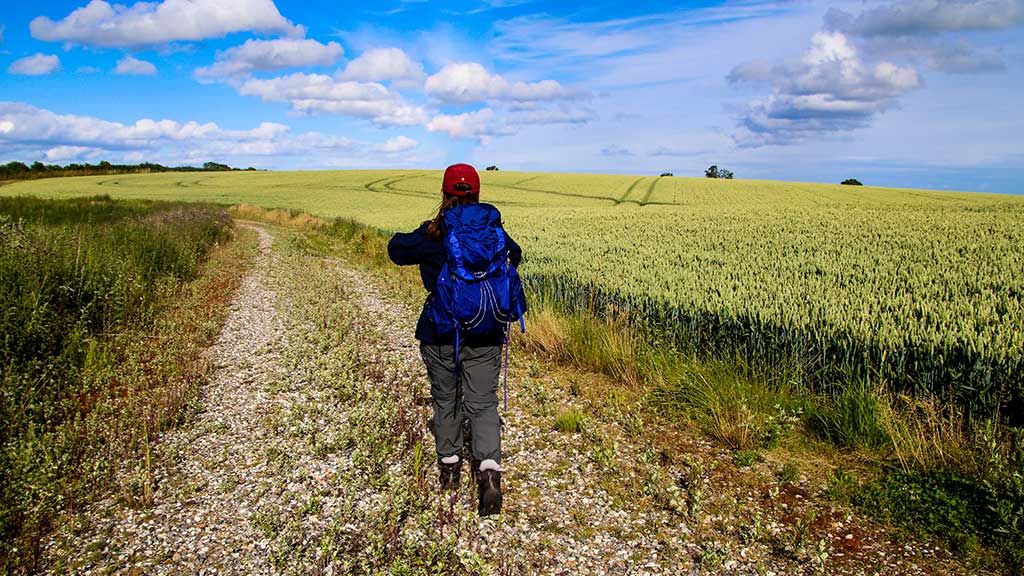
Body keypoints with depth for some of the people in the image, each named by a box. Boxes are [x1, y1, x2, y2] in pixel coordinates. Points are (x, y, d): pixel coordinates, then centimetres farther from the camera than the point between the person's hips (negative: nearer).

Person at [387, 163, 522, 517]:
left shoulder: (430, 236, -11)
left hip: (439, 334, -1)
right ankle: (489, 468, -12)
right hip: (484, 335, 1)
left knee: (445, 400, 17)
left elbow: (397, 250, 6)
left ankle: (449, 466, 31)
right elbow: (514, 256, 17)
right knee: (483, 404, 5)